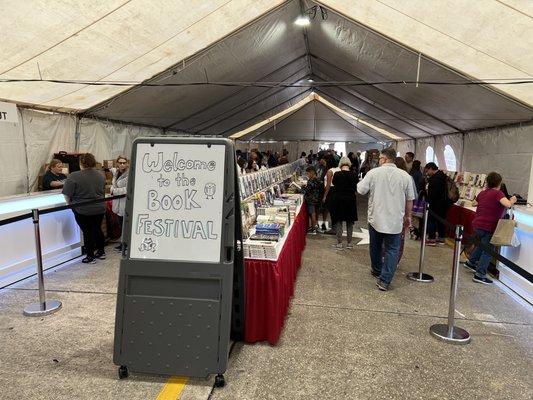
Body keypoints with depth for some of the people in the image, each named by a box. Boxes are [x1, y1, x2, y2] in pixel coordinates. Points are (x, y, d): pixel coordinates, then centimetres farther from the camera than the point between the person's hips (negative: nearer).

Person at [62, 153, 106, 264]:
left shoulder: (74, 176, -14)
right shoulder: (101, 175, 3)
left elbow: (67, 195, -11)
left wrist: (69, 204, 6)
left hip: (83, 210, -5)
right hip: (100, 209, 5)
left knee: (87, 232, 5)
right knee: (97, 229, 18)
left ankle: (90, 257, 11)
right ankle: (101, 252, 26)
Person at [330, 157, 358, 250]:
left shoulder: (337, 174, -12)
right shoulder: (354, 175, -7)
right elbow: (355, 188, 4)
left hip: (338, 199, -2)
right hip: (351, 199, 2)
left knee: (338, 221, 7)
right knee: (350, 222, 13)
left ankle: (339, 243, 7)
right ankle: (349, 243, 21)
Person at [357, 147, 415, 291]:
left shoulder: (373, 173, -9)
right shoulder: (405, 176, -3)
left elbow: (360, 190, -3)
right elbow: (409, 200, 3)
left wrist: (361, 181, 18)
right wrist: (407, 216, 16)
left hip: (376, 218, 0)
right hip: (395, 221, 0)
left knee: (375, 246, 20)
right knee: (392, 250, 6)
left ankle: (377, 270, 38)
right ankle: (384, 280, 0)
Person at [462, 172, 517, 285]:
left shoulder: (482, 193, 13)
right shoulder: (498, 193, -10)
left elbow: (477, 200, 35)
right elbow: (507, 204, -27)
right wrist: (512, 200, -7)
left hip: (477, 225, 8)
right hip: (488, 227, -8)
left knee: (482, 245, 30)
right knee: (488, 251, 0)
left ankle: (471, 262, 37)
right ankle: (479, 274, -2)